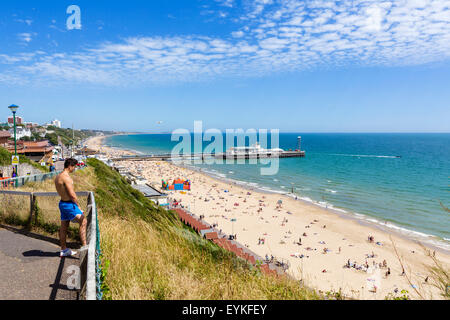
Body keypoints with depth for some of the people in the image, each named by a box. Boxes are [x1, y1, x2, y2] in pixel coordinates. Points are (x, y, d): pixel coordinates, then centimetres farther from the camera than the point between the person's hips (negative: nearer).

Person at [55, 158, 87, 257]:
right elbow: (72, 195, -21)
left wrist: (75, 204, 16)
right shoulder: (66, 177, -19)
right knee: (83, 221, -9)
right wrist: (78, 205, -7)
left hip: (62, 203, 10)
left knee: (64, 227, 15)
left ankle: (64, 250, 25)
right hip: (69, 204, -10)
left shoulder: (58, 177, 12)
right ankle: (84, 246, -10)